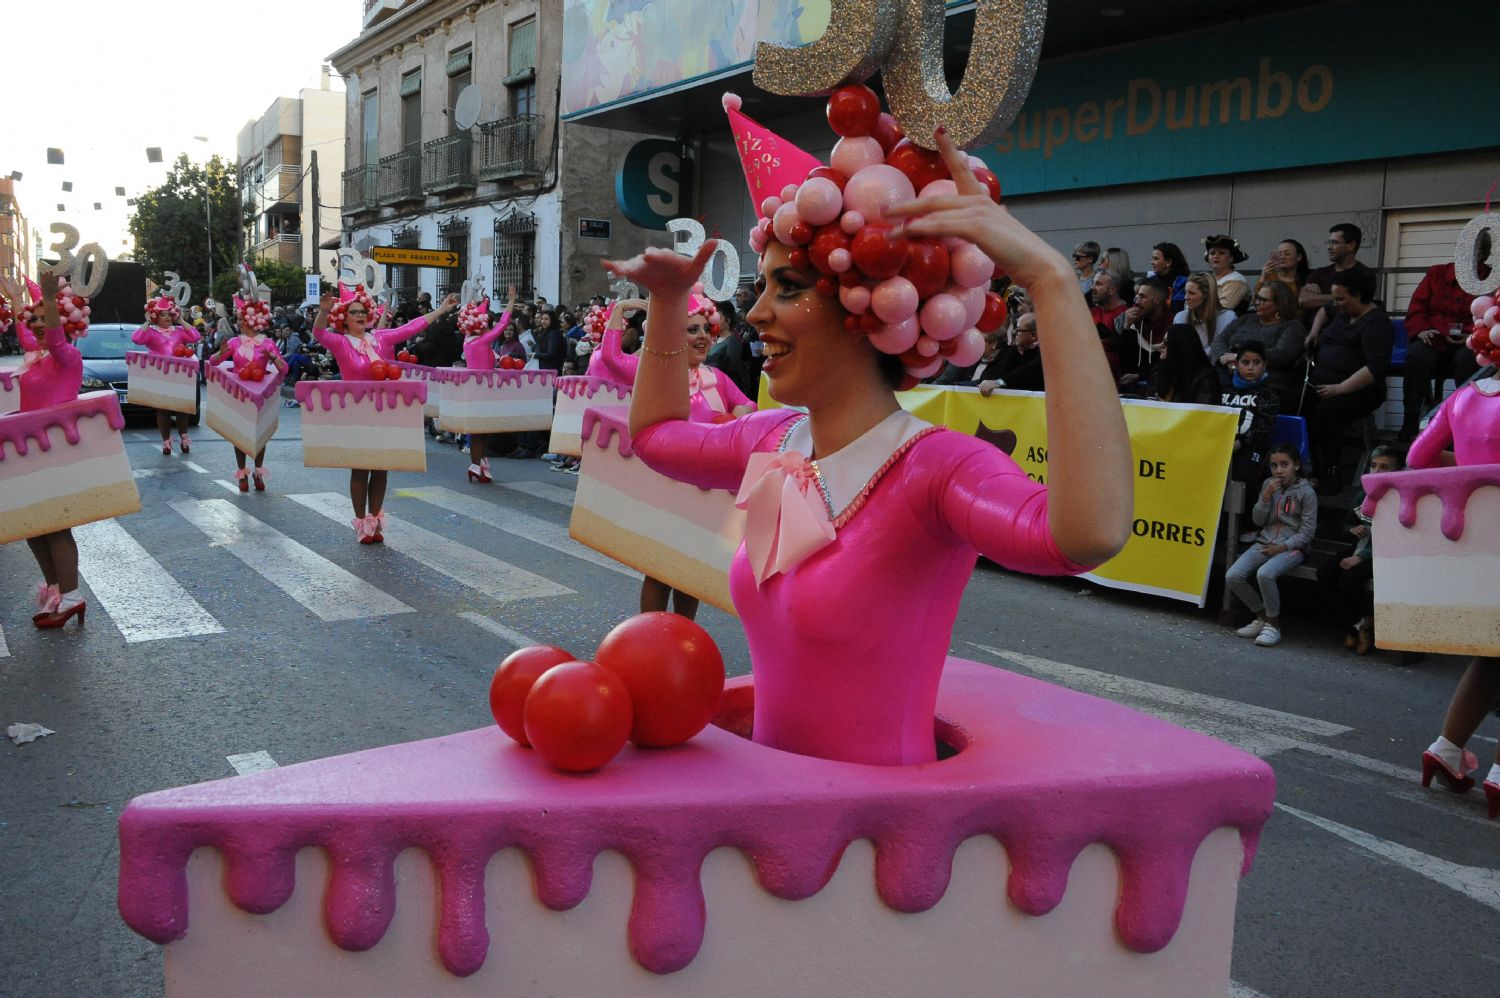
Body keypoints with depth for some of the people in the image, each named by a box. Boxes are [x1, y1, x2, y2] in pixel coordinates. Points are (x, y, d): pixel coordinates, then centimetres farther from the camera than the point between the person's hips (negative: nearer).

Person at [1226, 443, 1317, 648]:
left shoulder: (1306, 492, -6)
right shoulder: (1269, 484, 8)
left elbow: (1308, 530, -7)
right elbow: (1257, 520, 7)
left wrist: (1283, 547, -17)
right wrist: (1266, 496, -8)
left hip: (1292, 547, -5)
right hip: (1265, 542, 6)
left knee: (1265, 574, -34)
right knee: (1233, 576, -15)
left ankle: (1273, 625, -14)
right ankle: (1261, 616, 6)